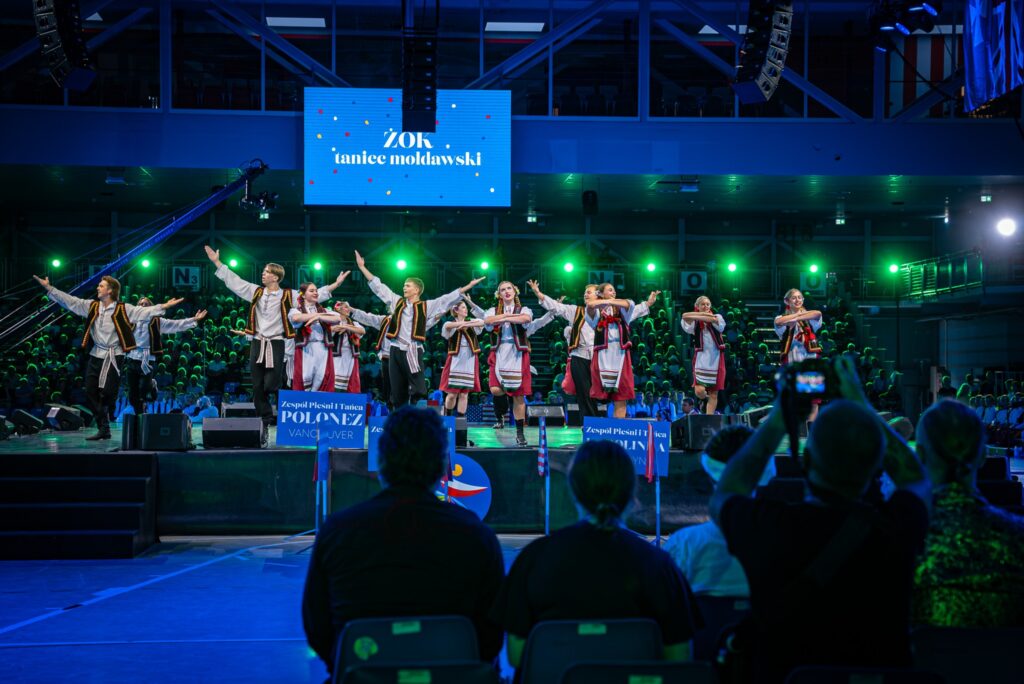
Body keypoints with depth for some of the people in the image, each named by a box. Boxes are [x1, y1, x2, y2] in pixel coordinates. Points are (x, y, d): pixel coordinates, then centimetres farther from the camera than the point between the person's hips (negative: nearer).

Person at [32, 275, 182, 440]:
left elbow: (144, 312, -14)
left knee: (108, 393, -8)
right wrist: (49, 288, 8)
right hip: (96, 356, 6)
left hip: (114, 356, -5)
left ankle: (105, 427, 7)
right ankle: (103, 429, 13)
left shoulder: (123, 309, -5)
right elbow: (70, 301, 10)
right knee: (91, 393, 5)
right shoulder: (91, 306, 9)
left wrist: (163, 307, -28)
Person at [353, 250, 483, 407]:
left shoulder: (426, 306, 5)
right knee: (397, 392, 6)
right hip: (396, 350, 3)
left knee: (418, 391, -8)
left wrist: (468, 286, -7)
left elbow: (448, 299, 1)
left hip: (414, 351, -3)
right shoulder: (397, 301, 13)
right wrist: (362, 267, 14)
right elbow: (378, 286, 15)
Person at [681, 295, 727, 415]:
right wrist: (705, 314, -17)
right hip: (701, 358, -1)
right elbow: (685, 316, -20)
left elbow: (714, 320, -20)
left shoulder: (717, 317, 4)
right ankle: (705, 398, 21)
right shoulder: (694, 322, 2)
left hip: (716, 358, 1)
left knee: (714, 394, 1)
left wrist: (696, 316, -15)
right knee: (699, 390, -13)